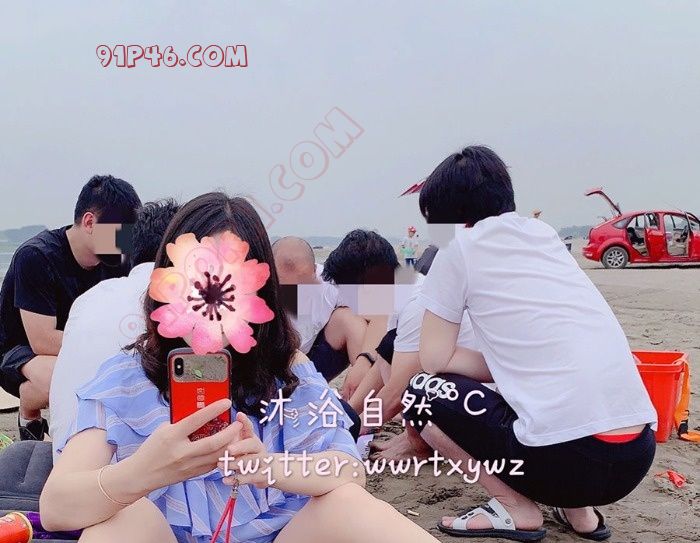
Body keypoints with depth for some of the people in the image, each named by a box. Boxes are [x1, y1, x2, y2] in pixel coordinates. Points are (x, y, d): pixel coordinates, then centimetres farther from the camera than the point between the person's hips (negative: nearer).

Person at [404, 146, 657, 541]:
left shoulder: (459, 247, 2)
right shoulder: (544, 233, 19)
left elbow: (435, 359, 3)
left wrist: (503, 367, 12)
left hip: (567, 457, -7)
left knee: (423, 392, 11)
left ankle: (517, 510, 8)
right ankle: (578, 510, 21)